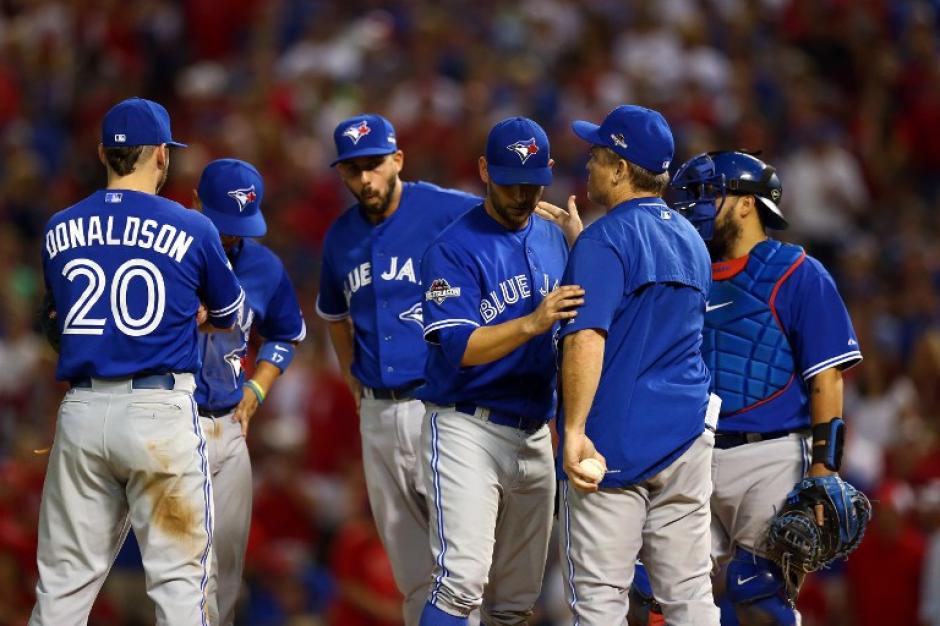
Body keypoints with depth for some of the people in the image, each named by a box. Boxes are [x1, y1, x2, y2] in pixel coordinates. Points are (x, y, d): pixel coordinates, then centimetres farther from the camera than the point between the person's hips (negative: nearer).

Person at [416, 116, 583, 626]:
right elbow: (459, 347, -18)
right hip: (467, 429, -6)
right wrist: (533, 324, -31)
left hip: (535, 435, 6)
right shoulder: (454, 249, -8)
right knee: (463, 580, -19)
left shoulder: (555, 240, 12)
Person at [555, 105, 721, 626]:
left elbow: (587, 338, -23)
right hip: (686, 437, 7)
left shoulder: (605, 240, -10)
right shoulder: (692, 240, 14)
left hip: (610, 442, -7)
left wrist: (575, 433, -27)